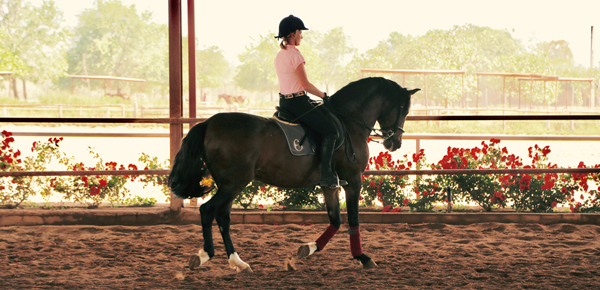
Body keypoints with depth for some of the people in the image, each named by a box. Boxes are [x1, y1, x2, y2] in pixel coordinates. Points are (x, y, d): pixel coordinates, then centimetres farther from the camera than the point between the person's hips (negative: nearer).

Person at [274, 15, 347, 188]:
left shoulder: (280, 55, 12)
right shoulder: (295, 55, -16)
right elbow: (305, 85, -18)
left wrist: (317, 96, 19)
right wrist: (323, 95, -5)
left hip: (284, 101, 10)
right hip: (297, 102, -10)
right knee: (329, 131, -9)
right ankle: (326, 176, -15)